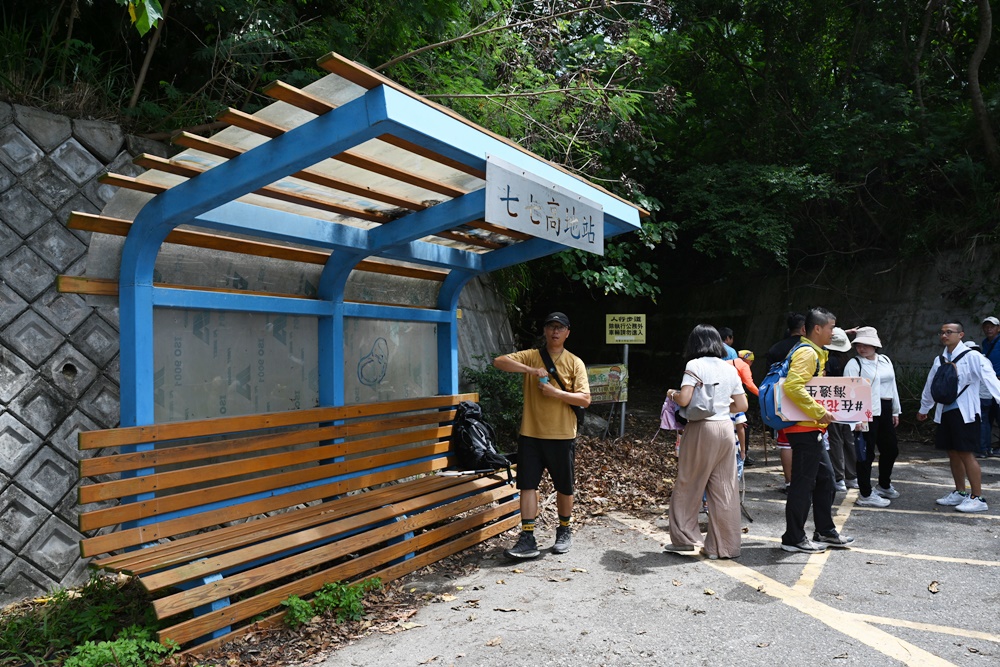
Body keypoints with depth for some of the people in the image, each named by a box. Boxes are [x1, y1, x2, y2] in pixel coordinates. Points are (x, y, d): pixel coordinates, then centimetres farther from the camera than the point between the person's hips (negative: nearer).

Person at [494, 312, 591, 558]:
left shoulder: (575, 363, 1)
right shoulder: (531, 356, 3)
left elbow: (585, 399, -6)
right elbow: (499, 361, -12)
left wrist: (556, 392, -19)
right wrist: (532, 370, -21)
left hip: (562, 436, 0)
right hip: (530, 433, 1)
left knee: (564, 487, 10)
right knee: (527, 485, -1)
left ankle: (564, 532, 31)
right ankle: (528, 539, 4)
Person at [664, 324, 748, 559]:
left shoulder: (695, 365, -7)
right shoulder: (730, 369, 9)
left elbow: (684, 400, -17)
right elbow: (742, 405, 11)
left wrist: (671, 394, 3)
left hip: (702, 428, -5)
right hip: (726, 428, 5)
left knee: (688, 486, 7)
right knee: (725, 488, 9)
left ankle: (685, 539, 12)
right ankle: (724, 545, 15)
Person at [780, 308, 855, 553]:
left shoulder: (814, 353, 18)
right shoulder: (807, 353, -16)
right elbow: (793, 386, -30)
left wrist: (821, 412, 15)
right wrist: (819, 412, -26)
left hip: (812, 429, 11)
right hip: (805, 429, -11)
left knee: (825, 478, 17)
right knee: (803, 482, -3)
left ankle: (825, 531, 29)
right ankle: (794, 538, 6)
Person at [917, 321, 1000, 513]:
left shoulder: (972, 357, -9)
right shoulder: (939, 360, 11)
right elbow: (930, 386, 22)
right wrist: (924, 409, 31)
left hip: (965, 413, -6)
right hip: (945, 413, 7)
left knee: (966, 454, -5)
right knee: (953, 453, 13)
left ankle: (977, 498, 5)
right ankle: (960, 493, 26)